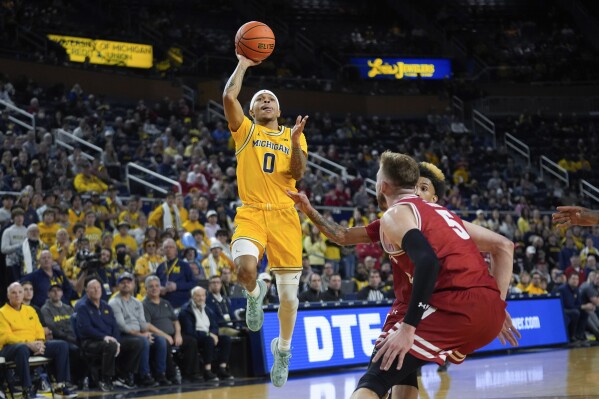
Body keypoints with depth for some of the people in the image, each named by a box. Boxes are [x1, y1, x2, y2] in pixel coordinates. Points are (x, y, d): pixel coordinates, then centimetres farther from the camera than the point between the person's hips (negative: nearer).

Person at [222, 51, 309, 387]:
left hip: (285, 215, 2)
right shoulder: (245, 130, 10)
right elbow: (229, 97, -6)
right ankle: (255, 294, 6)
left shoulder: (294, 135, 15)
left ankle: (283, 349, 26)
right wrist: (243, 65, 2)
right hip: (251, 212, -2)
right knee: (246, 267, -32)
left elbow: (298, 174, 1)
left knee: (288, 294, 2)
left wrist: (295, 142, -13)